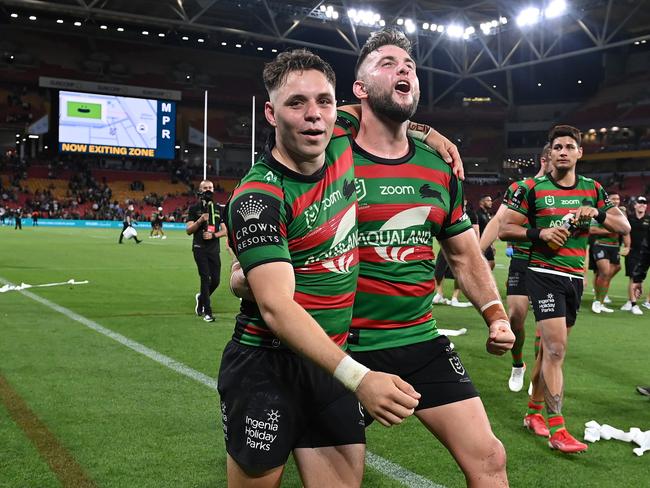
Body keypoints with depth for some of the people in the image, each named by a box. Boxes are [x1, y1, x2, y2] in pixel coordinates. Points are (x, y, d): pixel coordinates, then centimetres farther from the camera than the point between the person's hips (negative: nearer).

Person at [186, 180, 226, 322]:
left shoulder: (219, 209, 11)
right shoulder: (194, 209, 3)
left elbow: (224, 230, 8)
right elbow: (188, 231, -3)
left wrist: (213, 235, -11)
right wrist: (200, 220, -17)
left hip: (214, 249, 3)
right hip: (200, 249, -3)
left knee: (215, 280, 3)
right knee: (205, 278, -8)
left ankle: (201, 298, 32)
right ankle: (207, 312, -1)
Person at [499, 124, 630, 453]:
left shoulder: (592, 189, 10)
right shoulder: (532, 188, -3)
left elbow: (624, 227, 9)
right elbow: (504, 229, -3)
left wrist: (597, 213, -10)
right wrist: (540, 233, -18)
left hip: (575, 278, 5)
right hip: (544, 275, -5)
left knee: (549, 348, 13)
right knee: (556, 349, -14)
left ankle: (534, 410, 27)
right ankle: (557, 429, -12)